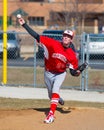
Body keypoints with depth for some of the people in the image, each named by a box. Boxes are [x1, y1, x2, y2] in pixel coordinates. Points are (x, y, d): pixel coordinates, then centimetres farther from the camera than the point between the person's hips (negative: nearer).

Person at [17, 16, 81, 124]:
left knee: (55, 90, -27)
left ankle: (51, 114, -28)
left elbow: (72, 71, -8)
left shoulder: (72, 55, -16)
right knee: (51, 95, 17)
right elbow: (36, 36, -24)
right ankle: (58, 99, 55)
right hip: (48, 73, 2)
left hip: (60, 74, -2)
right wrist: (24, 25, -30)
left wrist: (76, 73, -33)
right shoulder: (53, 44, -21)